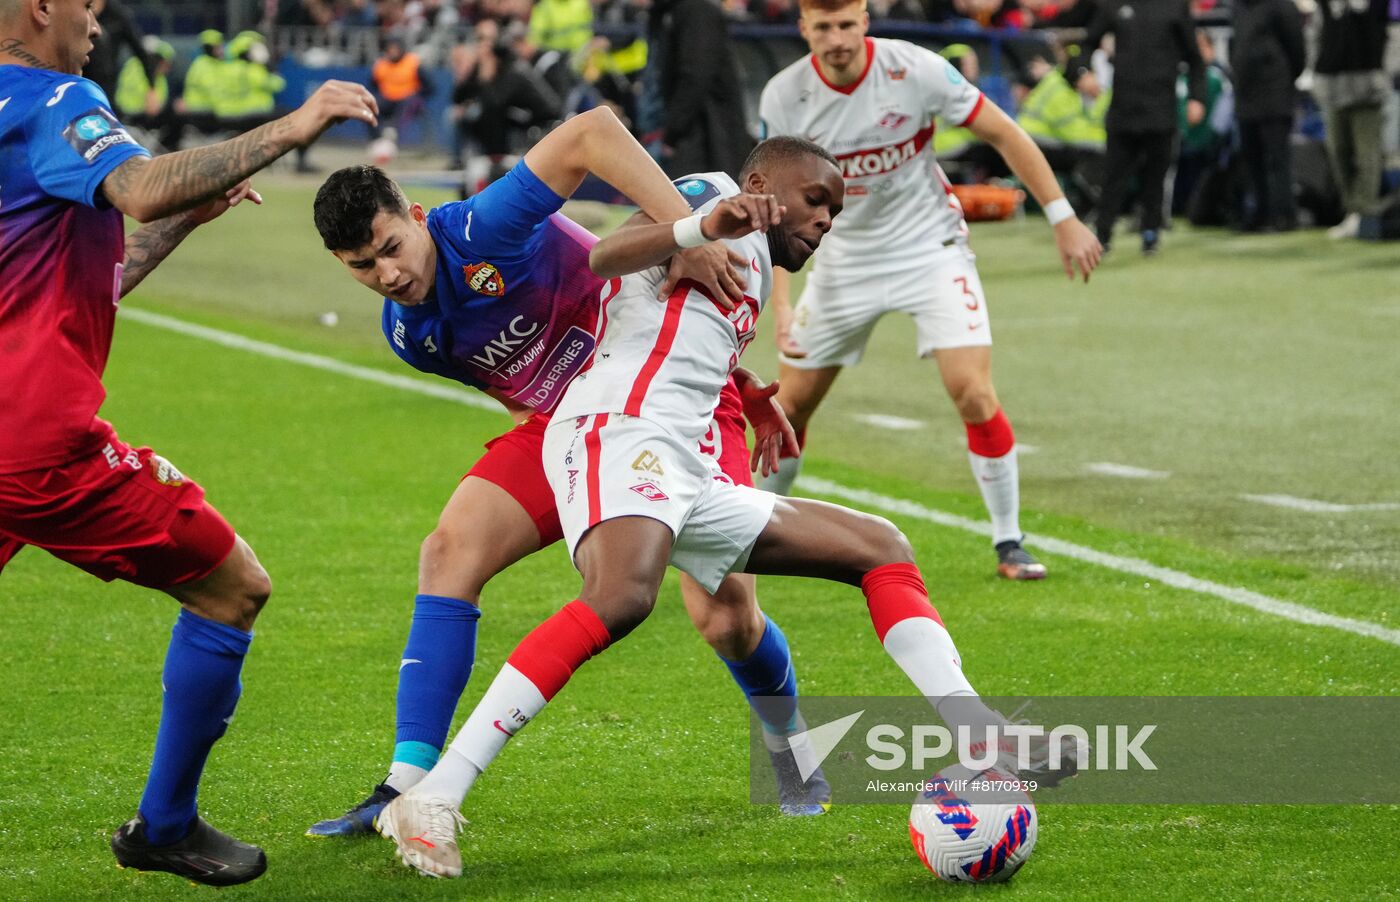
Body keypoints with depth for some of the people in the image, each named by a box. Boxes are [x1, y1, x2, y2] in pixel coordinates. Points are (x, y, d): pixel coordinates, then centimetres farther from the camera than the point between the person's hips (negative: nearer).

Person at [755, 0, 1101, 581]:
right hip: (845, 257, 2)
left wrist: (1063, 219, -9)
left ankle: (1009, 545, -3)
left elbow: (1004, 135, -8)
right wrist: (780, 304, -18)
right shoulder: (784, 98, -14)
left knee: (974, 394, -17)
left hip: (930, 247, -2)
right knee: (790, 404, 6)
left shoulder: (914, 70, -19)